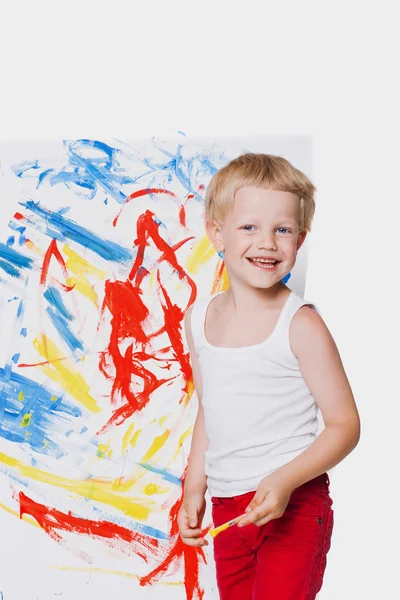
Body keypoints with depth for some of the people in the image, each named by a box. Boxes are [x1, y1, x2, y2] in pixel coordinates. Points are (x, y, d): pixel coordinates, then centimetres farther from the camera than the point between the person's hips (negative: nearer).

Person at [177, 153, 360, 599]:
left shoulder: (300, 323, -12)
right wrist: (194, 488, 14)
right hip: (227, 508, 6)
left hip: (294, 506, -5)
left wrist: (285, 480, -23)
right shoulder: (199, 319, 5)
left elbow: (345, 424, -12)